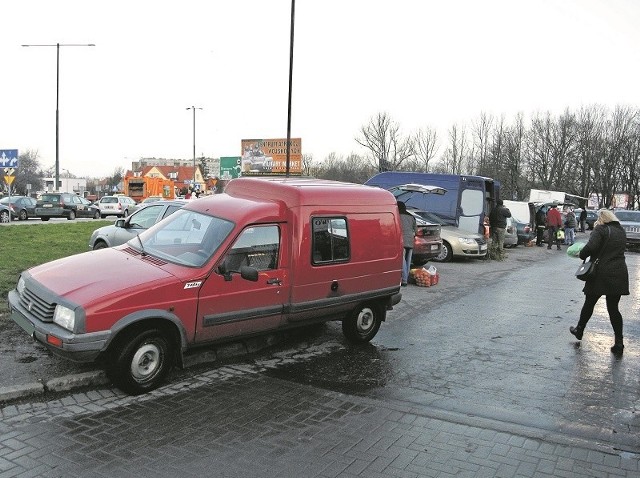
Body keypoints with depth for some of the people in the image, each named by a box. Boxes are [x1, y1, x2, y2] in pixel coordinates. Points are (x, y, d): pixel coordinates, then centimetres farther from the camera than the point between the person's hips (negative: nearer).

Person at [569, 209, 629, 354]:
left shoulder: (600, 230, -9)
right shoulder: (621, 231, 11)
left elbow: (591, 247, -24)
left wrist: (582, 254, -6)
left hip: (601, 275, -5)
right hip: (619, 275, 5)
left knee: (589, 304, 13)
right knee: (613, 308, 9)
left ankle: (579, 330, 30)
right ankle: (619, 343, 6)